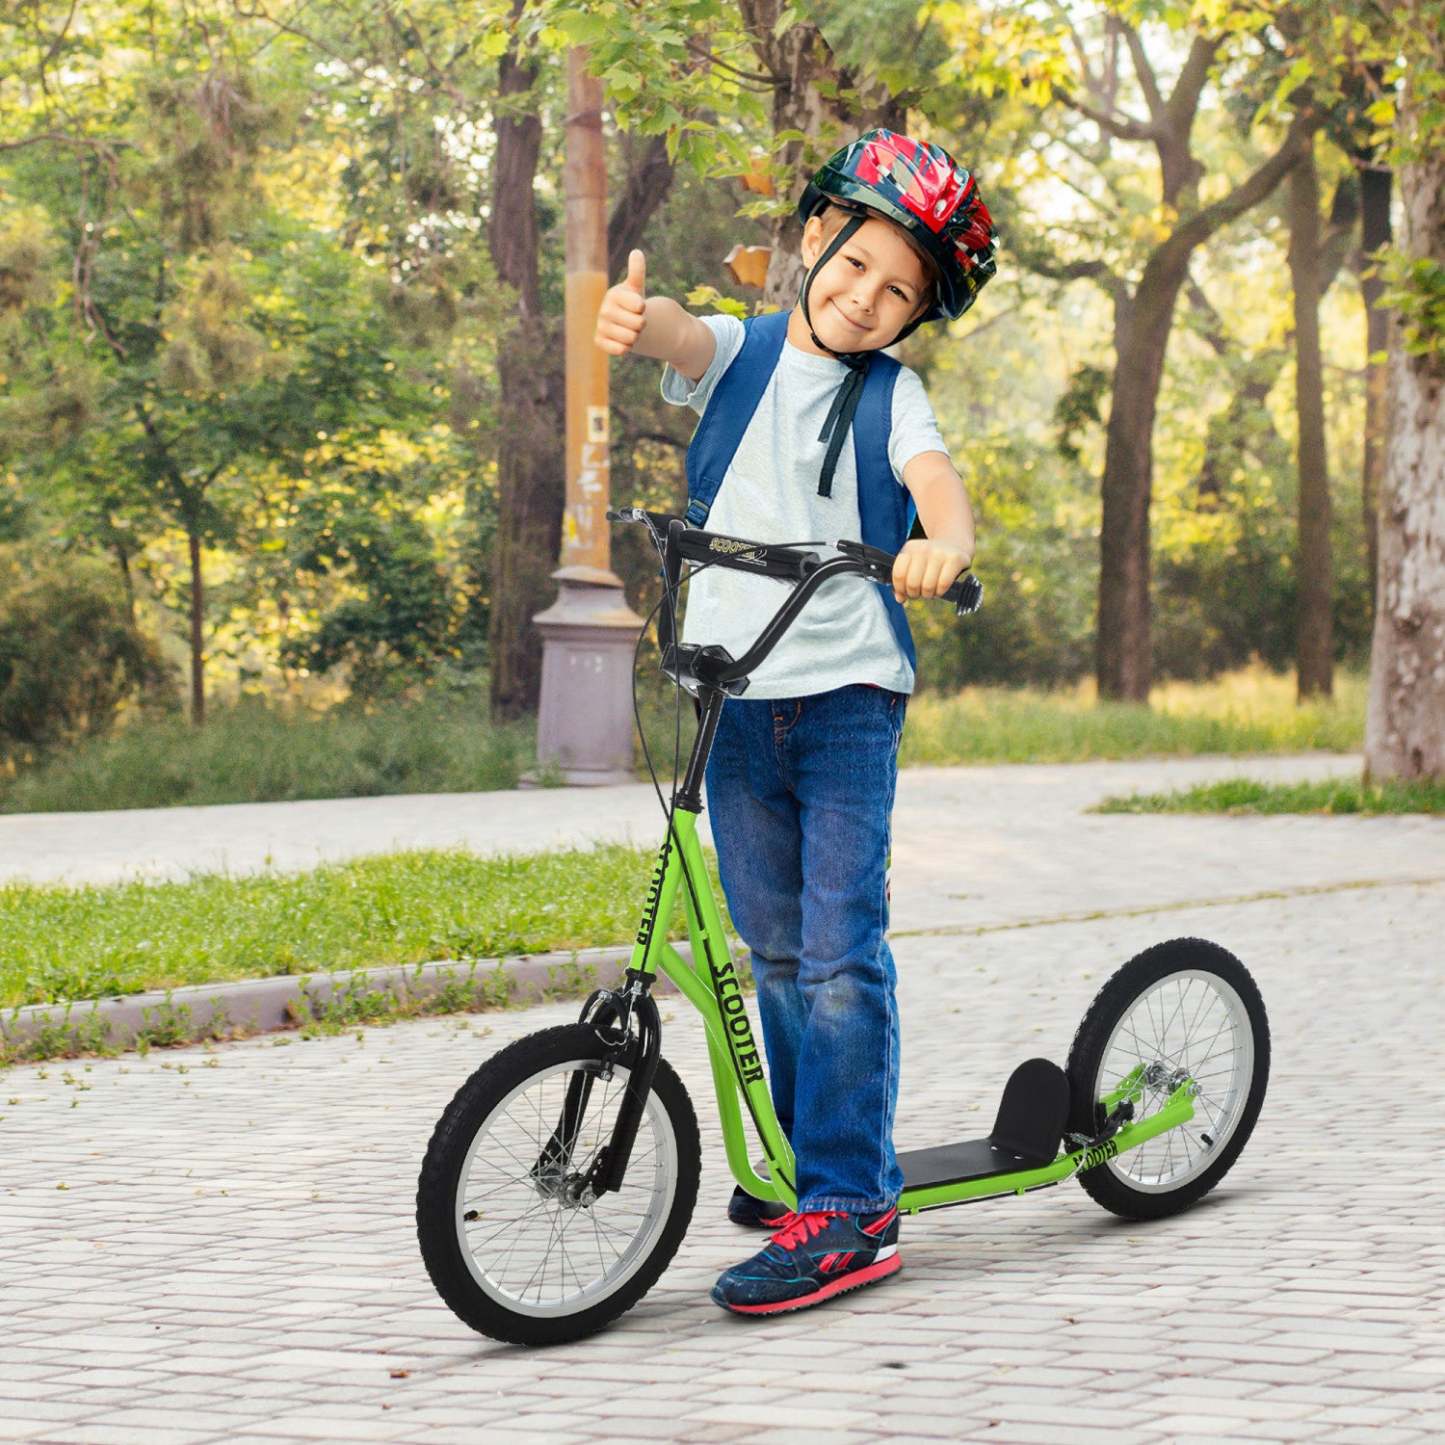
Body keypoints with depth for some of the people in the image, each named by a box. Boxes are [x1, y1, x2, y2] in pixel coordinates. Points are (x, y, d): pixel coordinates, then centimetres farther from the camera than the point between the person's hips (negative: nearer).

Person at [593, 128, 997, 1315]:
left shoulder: (891, 396, 3)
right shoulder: (741, 355, 7)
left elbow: (936, 478, -17)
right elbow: (683, 339, -16)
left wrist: (944, 540, -42)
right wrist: (640, 318, -42)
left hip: (849, 694, -3)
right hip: (736, 695, 3)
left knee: (841, 951, -10)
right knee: (775, 949, 14)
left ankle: (849, 1206, -9)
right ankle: (803, 1155, 29)